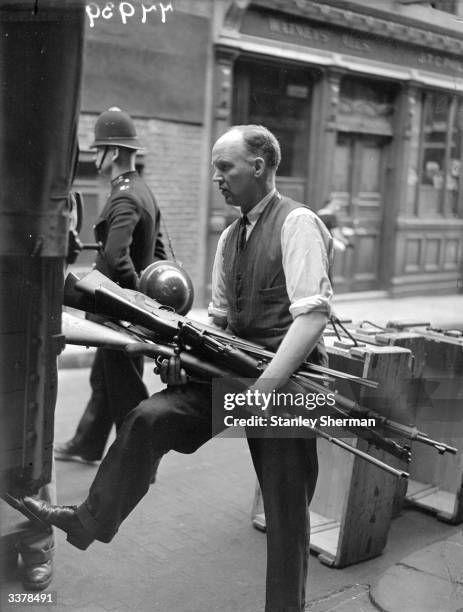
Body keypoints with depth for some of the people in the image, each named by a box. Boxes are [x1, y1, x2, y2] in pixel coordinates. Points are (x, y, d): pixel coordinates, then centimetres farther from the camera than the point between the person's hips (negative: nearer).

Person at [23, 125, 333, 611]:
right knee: (150, 417, -9)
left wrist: (267, 385, -31)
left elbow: (312, 312, -23)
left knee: (286, 506, 4)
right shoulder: (231, 237, 12)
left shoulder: (296, 223, -13)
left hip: (286, 376, -6)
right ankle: (91, 521, 8)